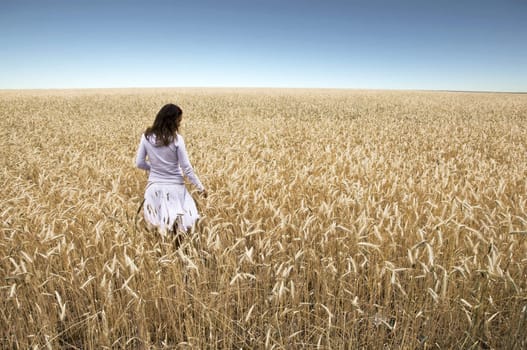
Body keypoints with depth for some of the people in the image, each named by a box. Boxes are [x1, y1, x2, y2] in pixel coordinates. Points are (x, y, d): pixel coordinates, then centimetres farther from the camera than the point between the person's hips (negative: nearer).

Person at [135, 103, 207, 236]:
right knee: (183, 223, 9)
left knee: (160, 223, 17)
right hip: (175, 187, -3)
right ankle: (176, 219, -14)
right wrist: (200, 186, 0)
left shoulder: (147, 136, -4)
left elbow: (139, 163, 2)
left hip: (155, 186, 3)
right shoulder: (177, 139, -14)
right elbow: (186, 168, -10)